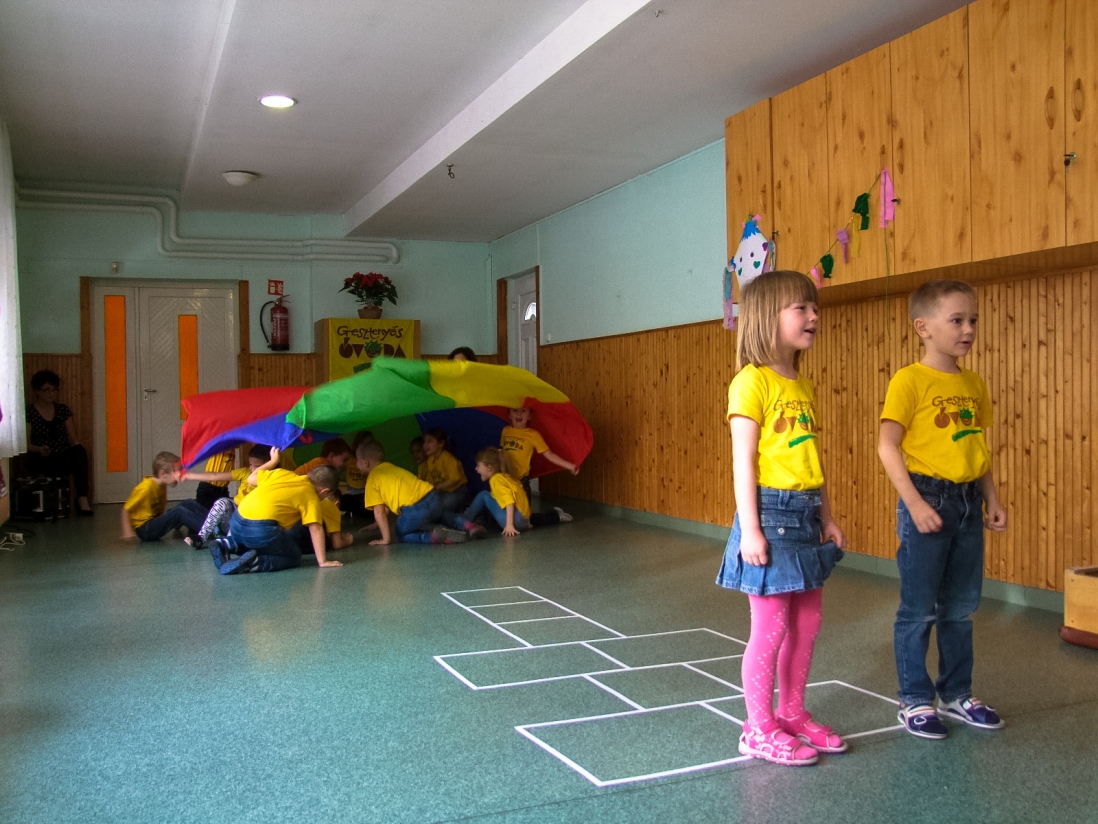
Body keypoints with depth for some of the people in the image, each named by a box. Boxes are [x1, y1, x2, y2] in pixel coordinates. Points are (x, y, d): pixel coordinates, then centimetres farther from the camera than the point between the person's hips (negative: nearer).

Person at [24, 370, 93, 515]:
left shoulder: (63, 410, 15)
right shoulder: (28, 412, 2)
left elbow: (72, 439, 13)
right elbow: (26, 444, -2)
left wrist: (77, 446, -11)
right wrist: (39, 449, -24)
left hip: (63, 459, 4)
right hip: (40, 462, -4)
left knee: (79, 449, -32)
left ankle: (82, 499, -36)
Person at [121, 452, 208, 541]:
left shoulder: (162, 485, 4)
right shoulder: (145, 488, -20)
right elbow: (126, 509, -15)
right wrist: (128, 532, -18)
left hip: (156, 523, 8)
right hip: (145, 530, -8)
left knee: (189, 504, -3)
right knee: (179, 511, -28)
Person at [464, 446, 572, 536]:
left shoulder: (496, 479, -11)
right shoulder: (504, 476, 14)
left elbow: (509, 501, -22)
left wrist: (509, 525, -29)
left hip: (517, 520, -10)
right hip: (525, 518, 10)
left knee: (483, 495, -10)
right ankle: (556, 516, 33)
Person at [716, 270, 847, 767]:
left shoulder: (803, 385, 14)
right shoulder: (752, 381, -12)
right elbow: (743, 461, -16)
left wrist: (827, 518, 16)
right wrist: (749, 529, -19)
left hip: (805, 516, 9)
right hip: (771, 513, -8)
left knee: (807, 621, 15)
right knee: (771, 627, 0)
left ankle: (793, 715, 31)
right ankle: (759, 730, 15)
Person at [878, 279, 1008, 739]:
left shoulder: (974, 384, 10)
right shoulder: (910, 380, -10)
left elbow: (979, 448, 17)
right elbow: (888, 446, -14)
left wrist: (992, 499, 10)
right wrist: (913, 502, -19)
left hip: (968, 503, 7)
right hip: (927, 500, -6)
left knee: (961, 608, 15)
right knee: (919, 610, 2)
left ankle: (957, 695, 29)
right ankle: (915, 700, 15)